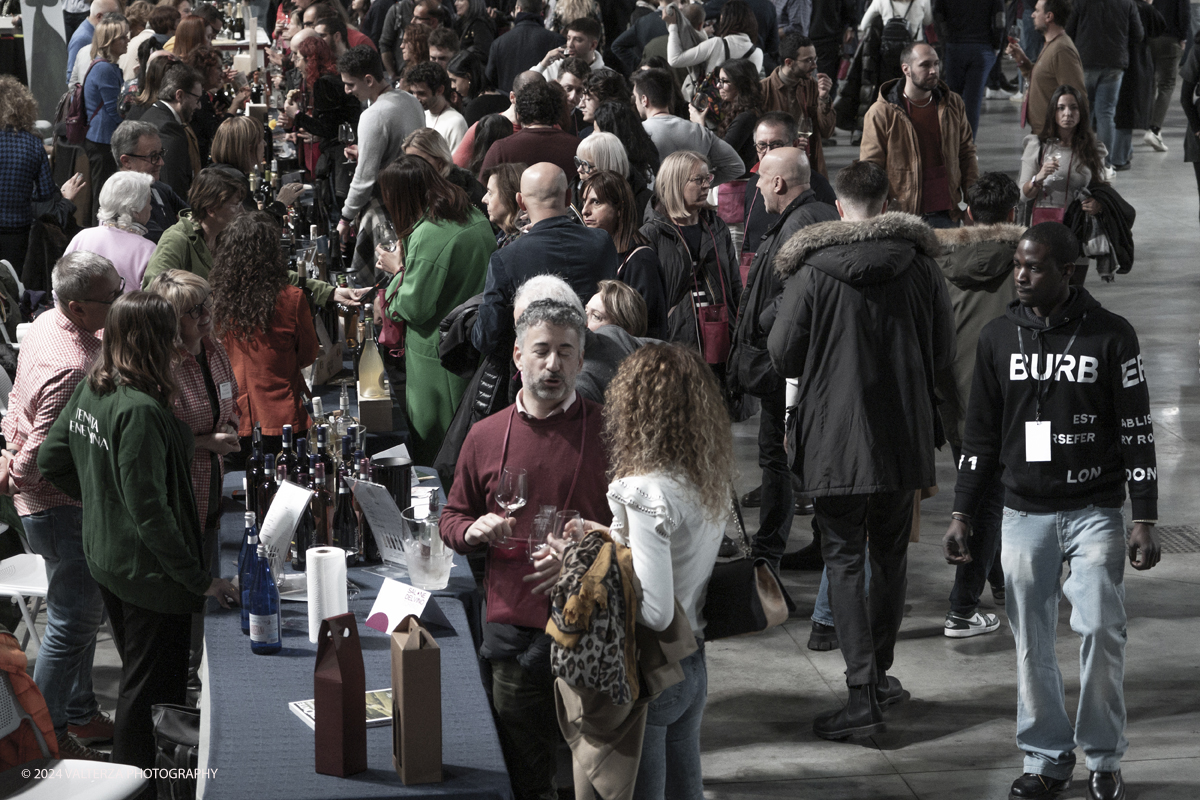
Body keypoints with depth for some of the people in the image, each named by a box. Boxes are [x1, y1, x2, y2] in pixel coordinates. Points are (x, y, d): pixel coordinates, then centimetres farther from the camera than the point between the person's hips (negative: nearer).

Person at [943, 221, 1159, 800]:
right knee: (1032, 643, 3)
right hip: (1025, 513, 3)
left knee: (1100, 632, -7)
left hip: (1094, 510, -2)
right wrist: (961, 516, 8)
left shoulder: (1110, 336, -2)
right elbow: (980, 433, 11)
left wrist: (1145, 520, -5)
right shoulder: (998, 338, 5)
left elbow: (1137, 431, -1)